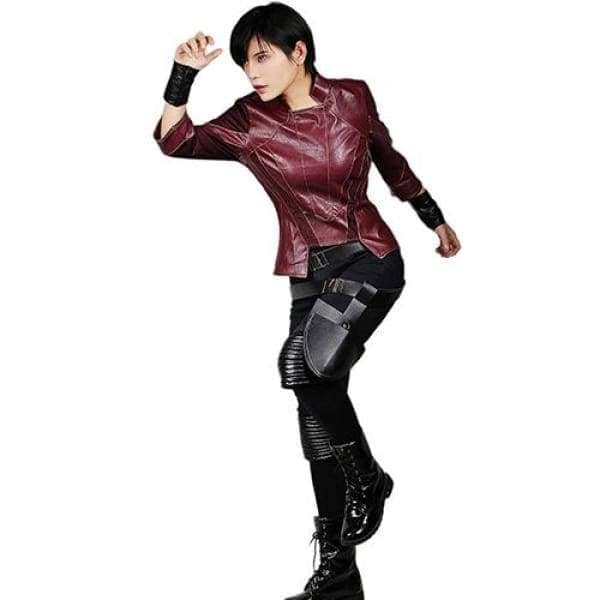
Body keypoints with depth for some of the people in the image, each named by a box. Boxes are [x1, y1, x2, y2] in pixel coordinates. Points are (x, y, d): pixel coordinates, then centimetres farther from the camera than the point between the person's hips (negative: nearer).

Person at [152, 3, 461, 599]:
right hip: (310, 272, 3)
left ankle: (368, 482, 1)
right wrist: (182, 74, -21)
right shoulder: (248, 123, -1)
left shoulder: (352, 97, -2)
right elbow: (175, 141, -8)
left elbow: (389, 158, 14)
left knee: (309, 369, -25)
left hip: (371, 258, -3)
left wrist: (437, 220, 23)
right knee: (317, 399, 2)